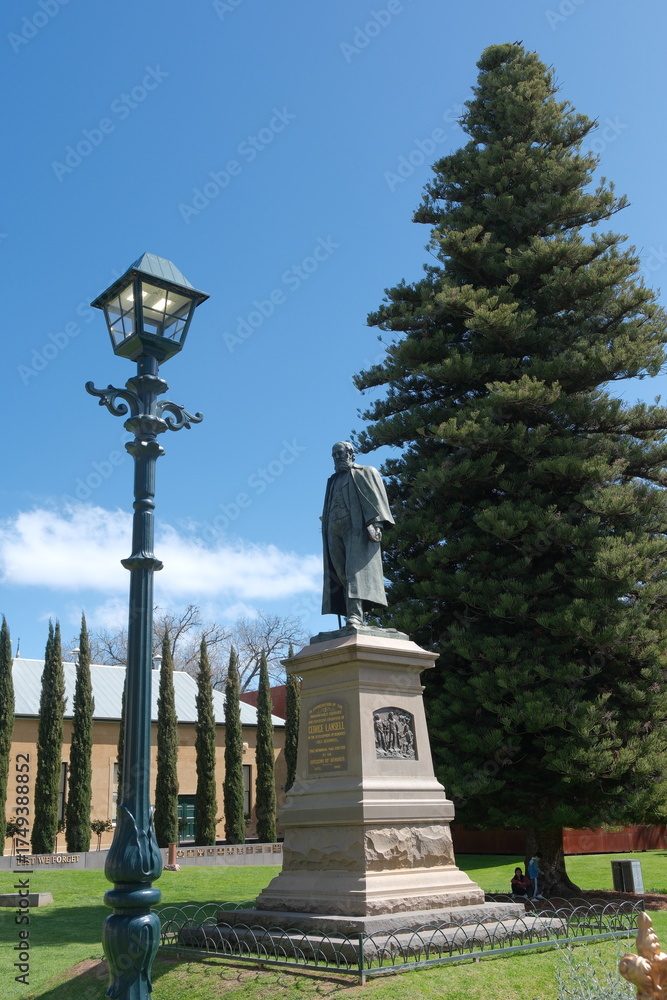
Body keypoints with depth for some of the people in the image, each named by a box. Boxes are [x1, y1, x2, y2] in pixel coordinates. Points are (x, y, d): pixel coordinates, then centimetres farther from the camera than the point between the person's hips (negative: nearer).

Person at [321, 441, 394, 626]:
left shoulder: (365, 472, 12)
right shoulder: (333, 481, 29)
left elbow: (376, 497, -2)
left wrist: (375, 522, -17)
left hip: (356, 527, -6)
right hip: (335, 529, 6)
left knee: (355, 568, -20)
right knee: (342, 574, -5)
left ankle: (355, 615, -32)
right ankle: (353, 615, -10)